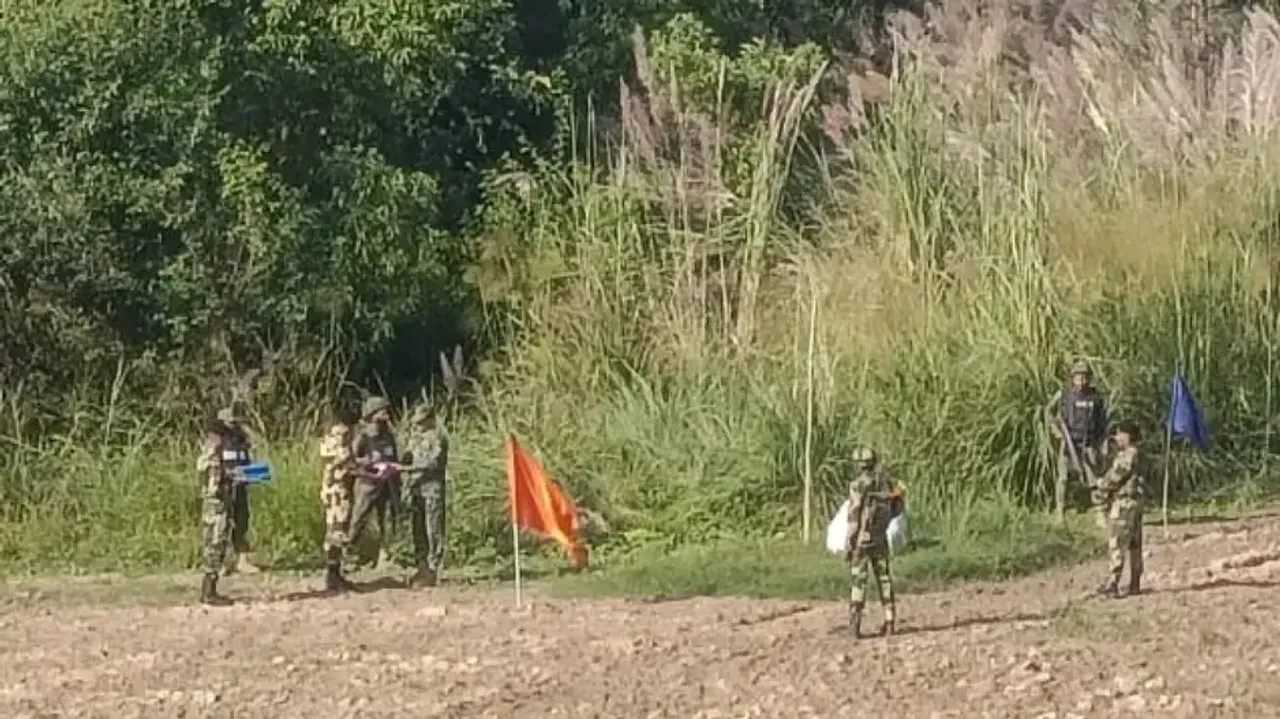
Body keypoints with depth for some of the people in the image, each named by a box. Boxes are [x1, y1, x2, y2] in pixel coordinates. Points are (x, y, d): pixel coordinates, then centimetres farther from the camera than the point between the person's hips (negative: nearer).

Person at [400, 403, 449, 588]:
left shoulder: (437, 438, -6)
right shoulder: (414, 438, 17)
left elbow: (434, 463, -17)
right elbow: (406, 461, 21)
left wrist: (409, 468, -22)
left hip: (432, 489, -8)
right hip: (414, 489, 8)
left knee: (433, 531, -7)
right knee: (417, 530, 9)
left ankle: (432, 571, -7)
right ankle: (422, 568, 15)